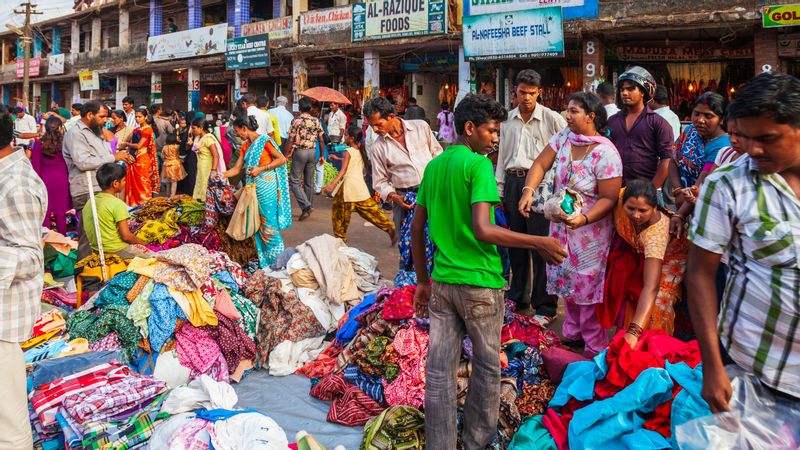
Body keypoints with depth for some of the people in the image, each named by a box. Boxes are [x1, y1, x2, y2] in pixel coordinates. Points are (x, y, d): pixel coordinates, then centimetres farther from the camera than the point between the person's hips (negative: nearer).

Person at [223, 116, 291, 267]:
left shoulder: (264, 140, -7)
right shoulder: (245, 146, 15)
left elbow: (282, 159, -11)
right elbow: (237, 169, 15)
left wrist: (261, 169, -15)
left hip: (266, 188, -8)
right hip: (252, 188, 8)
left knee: (268, 225, -7)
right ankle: (263, 263, 14)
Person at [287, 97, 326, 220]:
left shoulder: (296, 121, -9)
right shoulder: (316, 121, 3)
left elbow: (291, 140, -10)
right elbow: (321, 140, 5)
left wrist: (287, 154, 0)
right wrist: (321, 155, 15)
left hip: (299, 151, -5)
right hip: (312, 152, 5)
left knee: (294, 180, -1)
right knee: (309, 182, 12)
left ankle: (306, 206, -15)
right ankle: (308, 208, 19)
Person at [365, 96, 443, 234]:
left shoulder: (421, 126, 2)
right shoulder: (378, 147, 2)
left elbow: (437, 152, 13)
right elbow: (380, 181, 7)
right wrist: (394, 197, -10)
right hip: (404, 199, 0)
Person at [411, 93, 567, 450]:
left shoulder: (433, 166, 9)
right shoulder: (478, 164, -13)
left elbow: (416, 228, 12)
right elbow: (482, 230, -23)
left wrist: (423, 281, 18)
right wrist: (539, 243, -17)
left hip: (441, 282, 6)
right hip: (479, 284, -6)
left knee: (439, 372, 8)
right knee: (487, 367, 14)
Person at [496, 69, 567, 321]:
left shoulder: (552, 119, -4)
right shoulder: (507, 120, 13)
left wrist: (552, 186, -9)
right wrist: (499, 188, 15)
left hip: (539, 182, -5)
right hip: (512, 182, 6)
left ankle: (545, 307, 3)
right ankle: (518, 299, 26)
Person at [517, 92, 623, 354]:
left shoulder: (605, 153, -20)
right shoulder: (564, 137, -3)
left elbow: (609, 198, -20)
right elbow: (540, 164, -4)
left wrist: (582, 219, -33)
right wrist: (528, 190, -22)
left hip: (590, 230, -6)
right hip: (560, 225, 6)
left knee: (588, 285, 2)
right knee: (567, 280, 17)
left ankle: (596, 346, 18)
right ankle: (572, 333, 37)